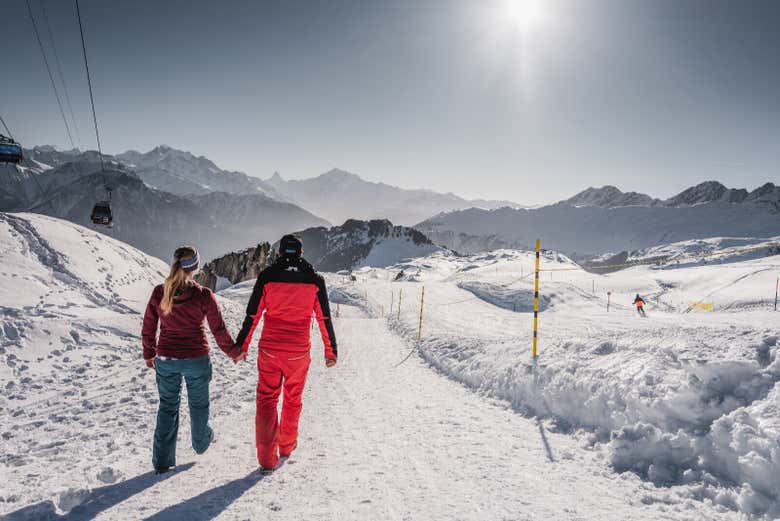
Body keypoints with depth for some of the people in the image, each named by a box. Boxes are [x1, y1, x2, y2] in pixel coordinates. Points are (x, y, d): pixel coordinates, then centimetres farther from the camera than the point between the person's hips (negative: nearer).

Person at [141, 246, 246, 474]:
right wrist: (234, 352, 7)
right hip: (196, 359, -2)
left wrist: (149, 354, 19)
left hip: (165, 359, 2)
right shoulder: (203, 295, -16)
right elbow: (219, 330, -9)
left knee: (167, 406, 17)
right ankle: (201, 442, 45)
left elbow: (148, 328, 2)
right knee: (198, 403, 21)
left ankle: (162, 462, 18)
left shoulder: (159, 293, -8)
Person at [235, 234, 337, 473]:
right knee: (293, 399, 20)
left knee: (266, 399, 9)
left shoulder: (267, 276, -4)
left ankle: (267, 456, 5)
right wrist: (330, 351, 9)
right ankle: (287, 445, 37)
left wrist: (241, 346, 8)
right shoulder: (315, 280, -2)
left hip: (269, 350, -1)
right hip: (299, 352, 1)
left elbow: (252, 315, -2)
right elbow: (324, 319, 1)